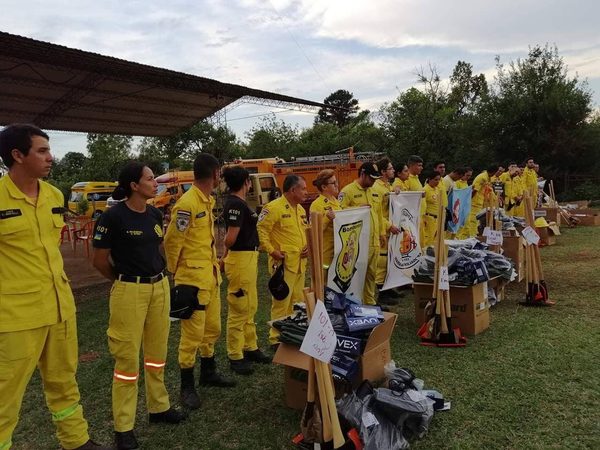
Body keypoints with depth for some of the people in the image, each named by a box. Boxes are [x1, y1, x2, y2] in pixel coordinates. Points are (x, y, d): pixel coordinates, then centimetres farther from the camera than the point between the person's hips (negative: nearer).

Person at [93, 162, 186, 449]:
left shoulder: (155, 215, 6)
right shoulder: (113, 216, -14)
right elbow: (100, 261, -7)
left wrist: (155, 276, 16)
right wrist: (125, 280, 5)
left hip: (160, 288, 7)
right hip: (130, 292, -6)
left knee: (157, 351, 16)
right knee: (128, 357, 1)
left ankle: (158, 407, 33)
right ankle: (123, 427, 15)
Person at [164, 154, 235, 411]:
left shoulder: (207, 201, 12)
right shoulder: (187, 203, -18)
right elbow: (172, 241, -15)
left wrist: (214, 263, 13)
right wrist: (176, 272, -4)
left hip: (211, 276, 9)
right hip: (193, 278, -9)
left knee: (212, 328, 18)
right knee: (193, 332, -1)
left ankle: (208, 372, 35)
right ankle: (187, 387, 14)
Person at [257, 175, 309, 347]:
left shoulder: (300, 209, 15)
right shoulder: (274, 208, -13)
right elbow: (261, 231, -16)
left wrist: (307, 246, 9)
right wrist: (271, 251, -19)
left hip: (300, 263, 9)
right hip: (283, 263, -9)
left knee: (298, 301, 16)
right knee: (281, 302, -5)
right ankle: (276, 339, 6)